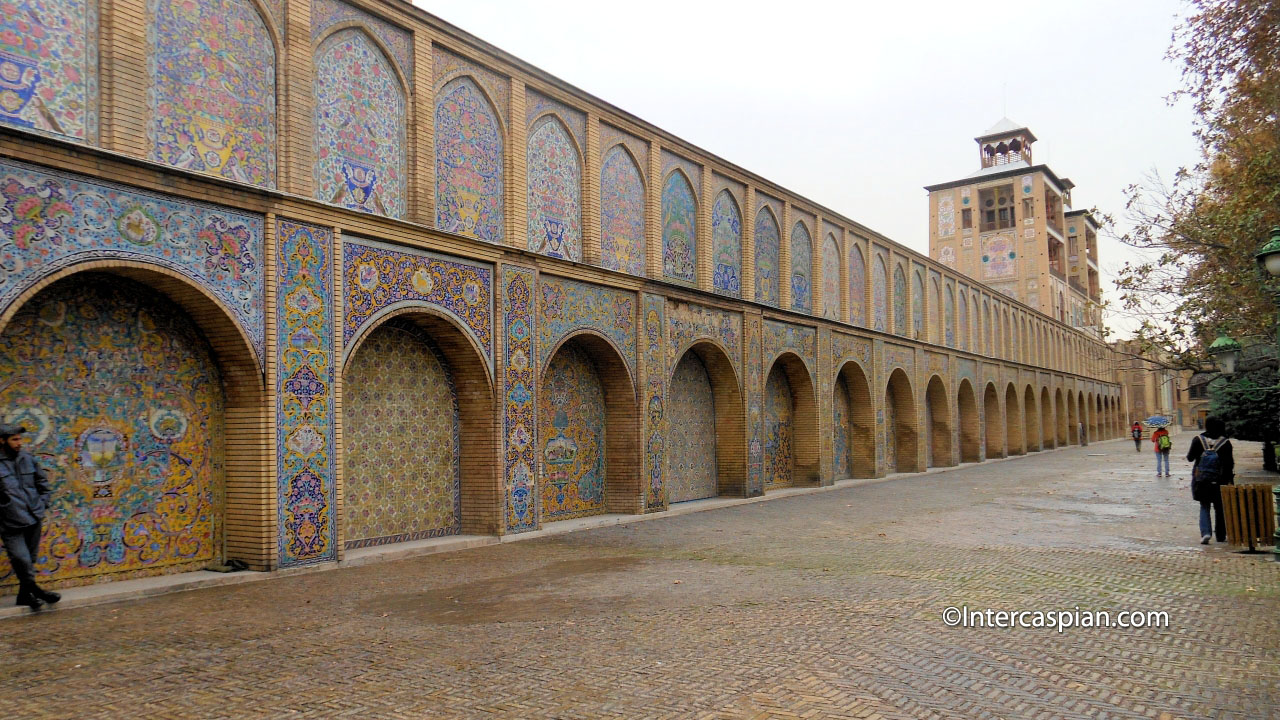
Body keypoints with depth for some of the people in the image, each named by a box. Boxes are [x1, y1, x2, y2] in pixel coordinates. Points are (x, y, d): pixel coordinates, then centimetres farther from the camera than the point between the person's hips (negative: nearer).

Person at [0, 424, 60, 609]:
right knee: (22, 560, -10)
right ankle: (33, 589, 10)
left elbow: (42, 481, 19)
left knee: (30, 559, 13)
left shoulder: (27, 459, 7)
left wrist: (42, 502, 10)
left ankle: (25, 595, 25)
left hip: (34, 519, 5)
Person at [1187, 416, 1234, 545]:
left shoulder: (1198, 440, -6)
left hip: (1201, 480, 0)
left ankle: (1205, 532, -11)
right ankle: (1221, 536, 19)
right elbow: (1229, 463, -5)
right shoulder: (1225, 442, -6)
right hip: (1219, 481, 0)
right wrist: (1230, 480, 2)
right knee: (1220, 508, 13)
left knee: (1204, 507, 8)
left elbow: (1190, 458, -2)